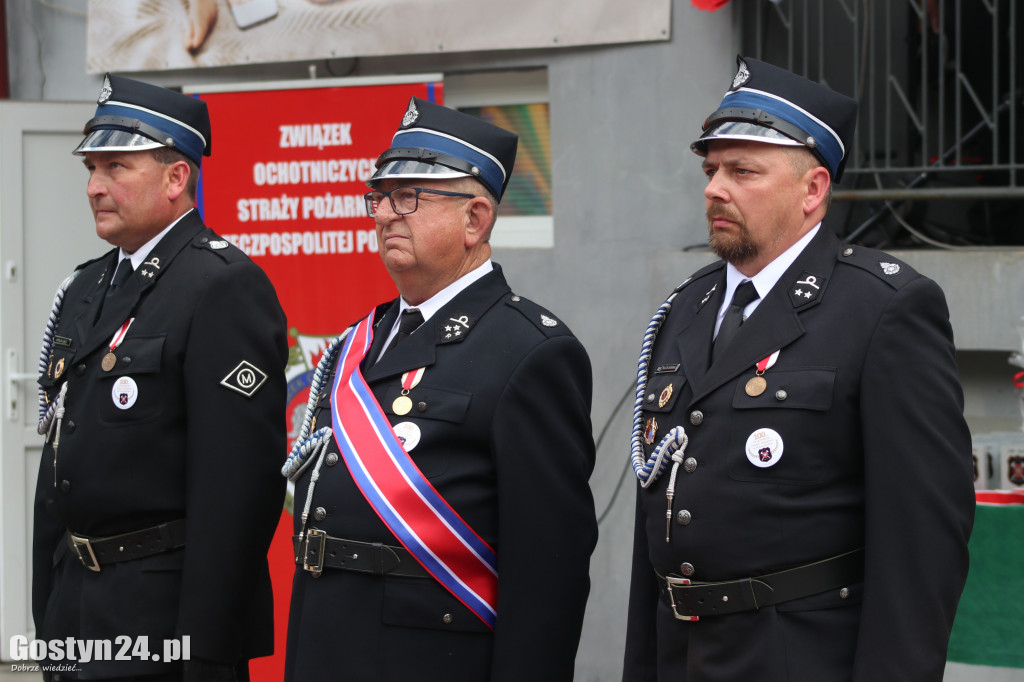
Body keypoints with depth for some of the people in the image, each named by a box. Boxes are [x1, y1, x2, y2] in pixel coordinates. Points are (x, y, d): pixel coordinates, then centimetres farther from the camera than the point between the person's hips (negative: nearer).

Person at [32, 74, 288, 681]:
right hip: (78, 609, 8)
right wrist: (48, 620, 15)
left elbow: (238, 483, -18)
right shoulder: (86, 288, 15)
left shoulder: (227, 289, -12)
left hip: (168, 613, -8)